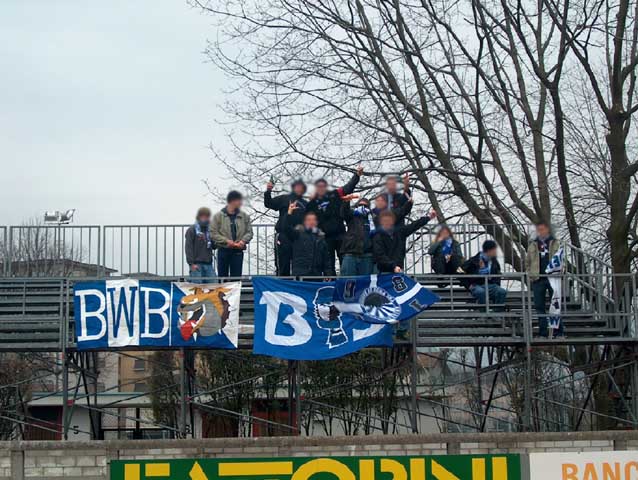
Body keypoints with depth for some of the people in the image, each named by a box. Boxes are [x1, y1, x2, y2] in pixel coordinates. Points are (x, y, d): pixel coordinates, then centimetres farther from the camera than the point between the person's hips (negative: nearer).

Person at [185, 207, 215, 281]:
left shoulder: (209, 230, 16)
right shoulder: (192, 230, -1)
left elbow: (213, 246, 20)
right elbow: (188, 247, -7)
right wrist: (191, 263, -14)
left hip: (208, 263, 6)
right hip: (196, 264, -5)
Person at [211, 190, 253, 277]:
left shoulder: (244, 216, 7)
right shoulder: (218, 216, 0)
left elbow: (249, 232, 8)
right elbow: (213, 233, -4)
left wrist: (243, 241, -12)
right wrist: (226, 241, -15)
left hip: (238, 251, 2)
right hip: (223, 250, -2)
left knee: (236, 276, 1)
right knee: (222, 276, 4)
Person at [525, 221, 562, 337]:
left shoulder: (555, 244, 6)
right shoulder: (533, 245, 12)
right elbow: (527, 262, 15)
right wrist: (529, 273, 2)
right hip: (538, 280, 2)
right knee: (539, 306, 3)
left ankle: (559, 330, 4)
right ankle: (543, 331, 8)